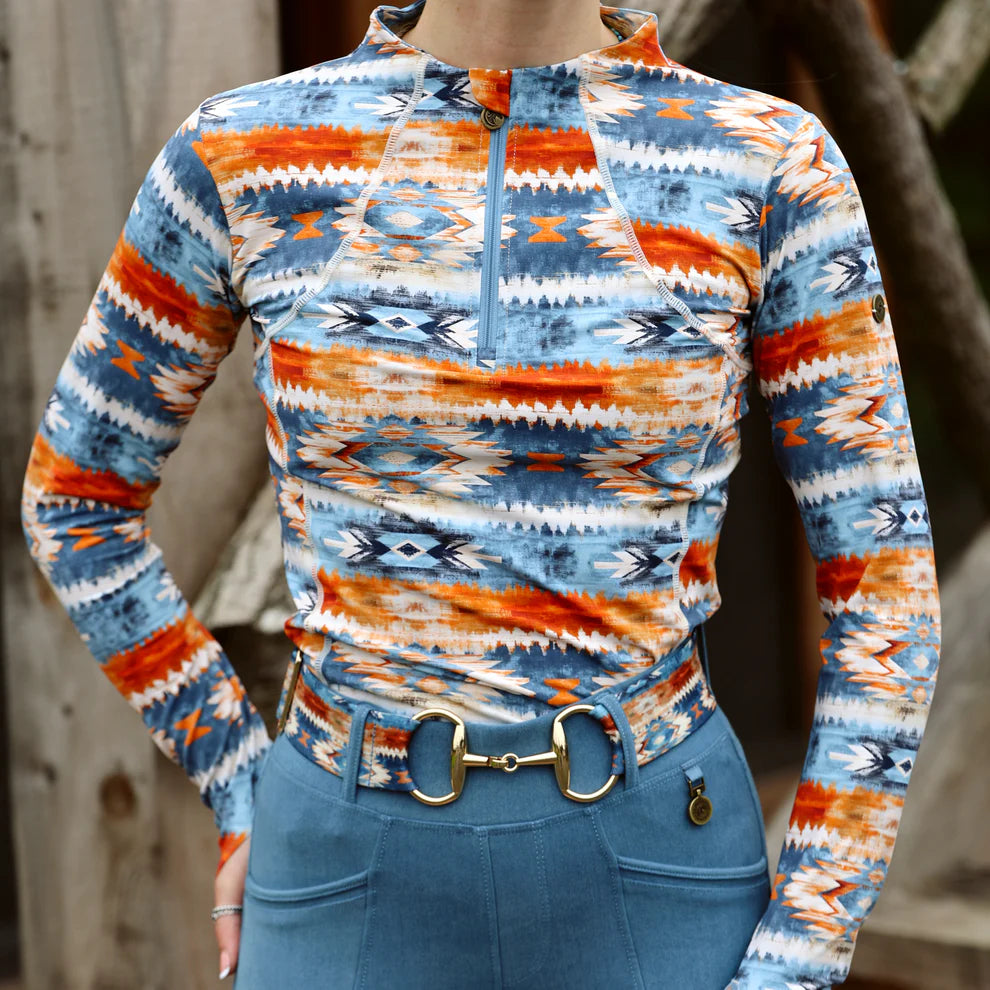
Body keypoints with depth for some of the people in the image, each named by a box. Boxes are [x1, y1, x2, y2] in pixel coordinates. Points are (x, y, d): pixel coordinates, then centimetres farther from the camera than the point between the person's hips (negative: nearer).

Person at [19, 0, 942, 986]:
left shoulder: (769, 165, -6)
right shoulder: (245, 153, -4)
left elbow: (884, 582, -4)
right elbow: (76, 498, 9)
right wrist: (246, 796, 6)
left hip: (652, 886, 0)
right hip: (362, 896, 1)